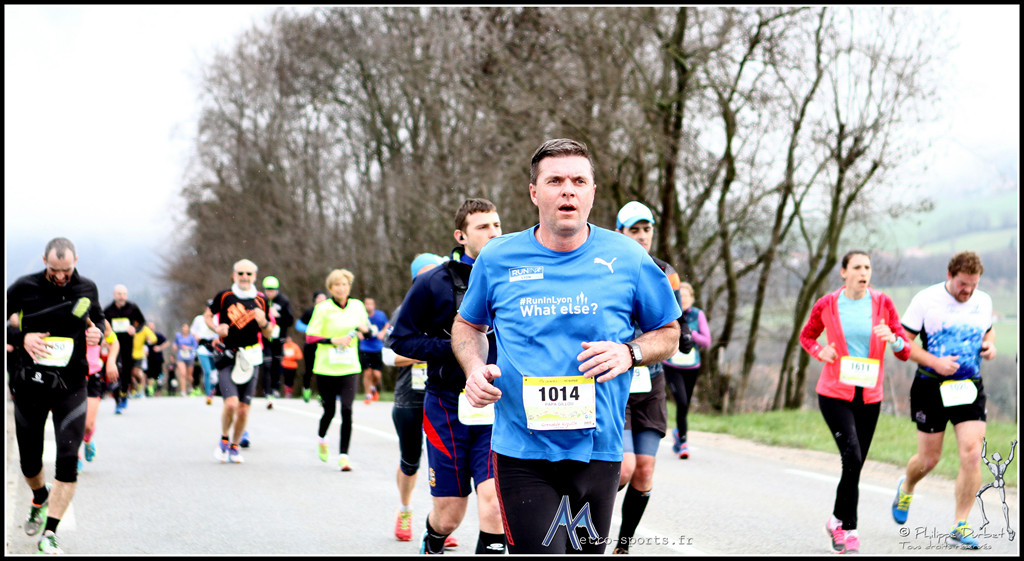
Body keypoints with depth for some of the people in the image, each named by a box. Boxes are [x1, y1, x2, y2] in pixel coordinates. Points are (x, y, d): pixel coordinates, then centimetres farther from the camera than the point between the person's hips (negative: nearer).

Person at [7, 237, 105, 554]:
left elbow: (97, 317, 21)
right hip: (31, 384, 0)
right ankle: (40, 499, 44)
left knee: (68, 459, -12)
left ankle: (49, 534, -8)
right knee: (30, 461, 9)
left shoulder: (87, 289, 4)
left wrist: (97, 332, -1)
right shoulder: (24, 288, -4)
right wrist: (20, 339, -14)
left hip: (71, 386, 0)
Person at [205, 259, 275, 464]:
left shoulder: (261, 300, 7)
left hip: (251, 359, 2)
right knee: (231, 403, -18)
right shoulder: (224, 296, 1)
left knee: (244, 409, 3)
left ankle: (234, 447, 24)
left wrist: (263, 322, -10)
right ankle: (224, 440, 9)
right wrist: (216, 328, -5)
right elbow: (207, 315, 15)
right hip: (227, 357, -2)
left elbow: (268, 333, 12)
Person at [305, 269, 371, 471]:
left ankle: (343, 455, -7)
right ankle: (322, 439, 41)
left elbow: (368, 331, 17)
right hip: (326, 369, -2)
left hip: (349, 369, 2)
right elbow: (310, 337, -7)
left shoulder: (357, 306, 4)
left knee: (347, 411, -12)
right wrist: (334, 340, -19)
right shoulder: (323, 308, -6)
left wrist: (363, 329, -6)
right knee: (329, 410, 9)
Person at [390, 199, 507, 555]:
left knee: (494, 499, -18)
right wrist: (455, 348, -14)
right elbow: (400, 340, -2)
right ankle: (431, 545, 42)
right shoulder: (433, 283, -4)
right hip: (448, 407, -1)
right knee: (450, 515, 9)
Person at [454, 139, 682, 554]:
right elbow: (468, 325, 19)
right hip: (522, 453, -1)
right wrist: (475, 367, -2)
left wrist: (629, 353, -9)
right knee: (538, 550, -14)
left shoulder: (626, 259, 1)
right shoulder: (497, 259, 2)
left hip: (597, 451, 2)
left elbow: (668, 333, 12)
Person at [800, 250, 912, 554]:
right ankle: (848, 528, -7)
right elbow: (806, 336, 17)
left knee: (855, 464, 8)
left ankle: (839, 523, 27)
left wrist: (893, 339, -21)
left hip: (869, 397, 3)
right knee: (852, 457, -19)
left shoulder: (882, 303, 1)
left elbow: (905, 352, 2)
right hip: (834, 394, -3)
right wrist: (820, 352, -4)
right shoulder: (826, 305, -2)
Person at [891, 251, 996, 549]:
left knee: (972, 454, -12)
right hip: (932, 387, -3)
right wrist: (935, 362, -19)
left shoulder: (983, 302, 6)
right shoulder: (925, 300, -8)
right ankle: (906, 488, 42)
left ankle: (960, 525, -3)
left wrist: (990, 345, 1)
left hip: (970, 387, 3)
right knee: (929, 459, 6)